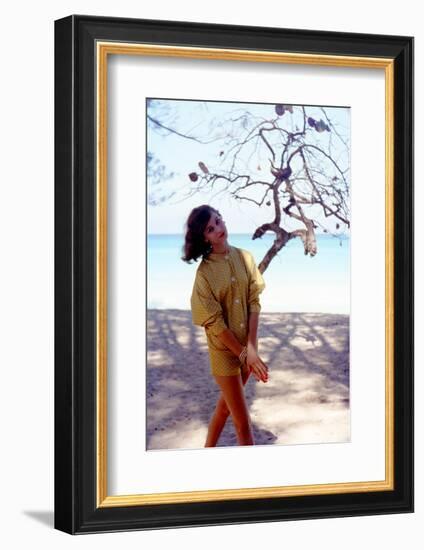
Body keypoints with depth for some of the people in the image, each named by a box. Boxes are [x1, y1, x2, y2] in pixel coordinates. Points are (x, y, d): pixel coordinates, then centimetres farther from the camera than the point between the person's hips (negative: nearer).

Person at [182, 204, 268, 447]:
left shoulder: (244, 257, -2)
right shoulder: (204, 272, -14)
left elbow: (254, 303, -5)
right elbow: (214, 322, -14)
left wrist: (251, 346, -15)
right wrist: (244, 353, -17)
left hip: (247, 345, 4)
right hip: (224, 350, -4)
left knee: (226, 405, 20)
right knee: (243, 422, 0)